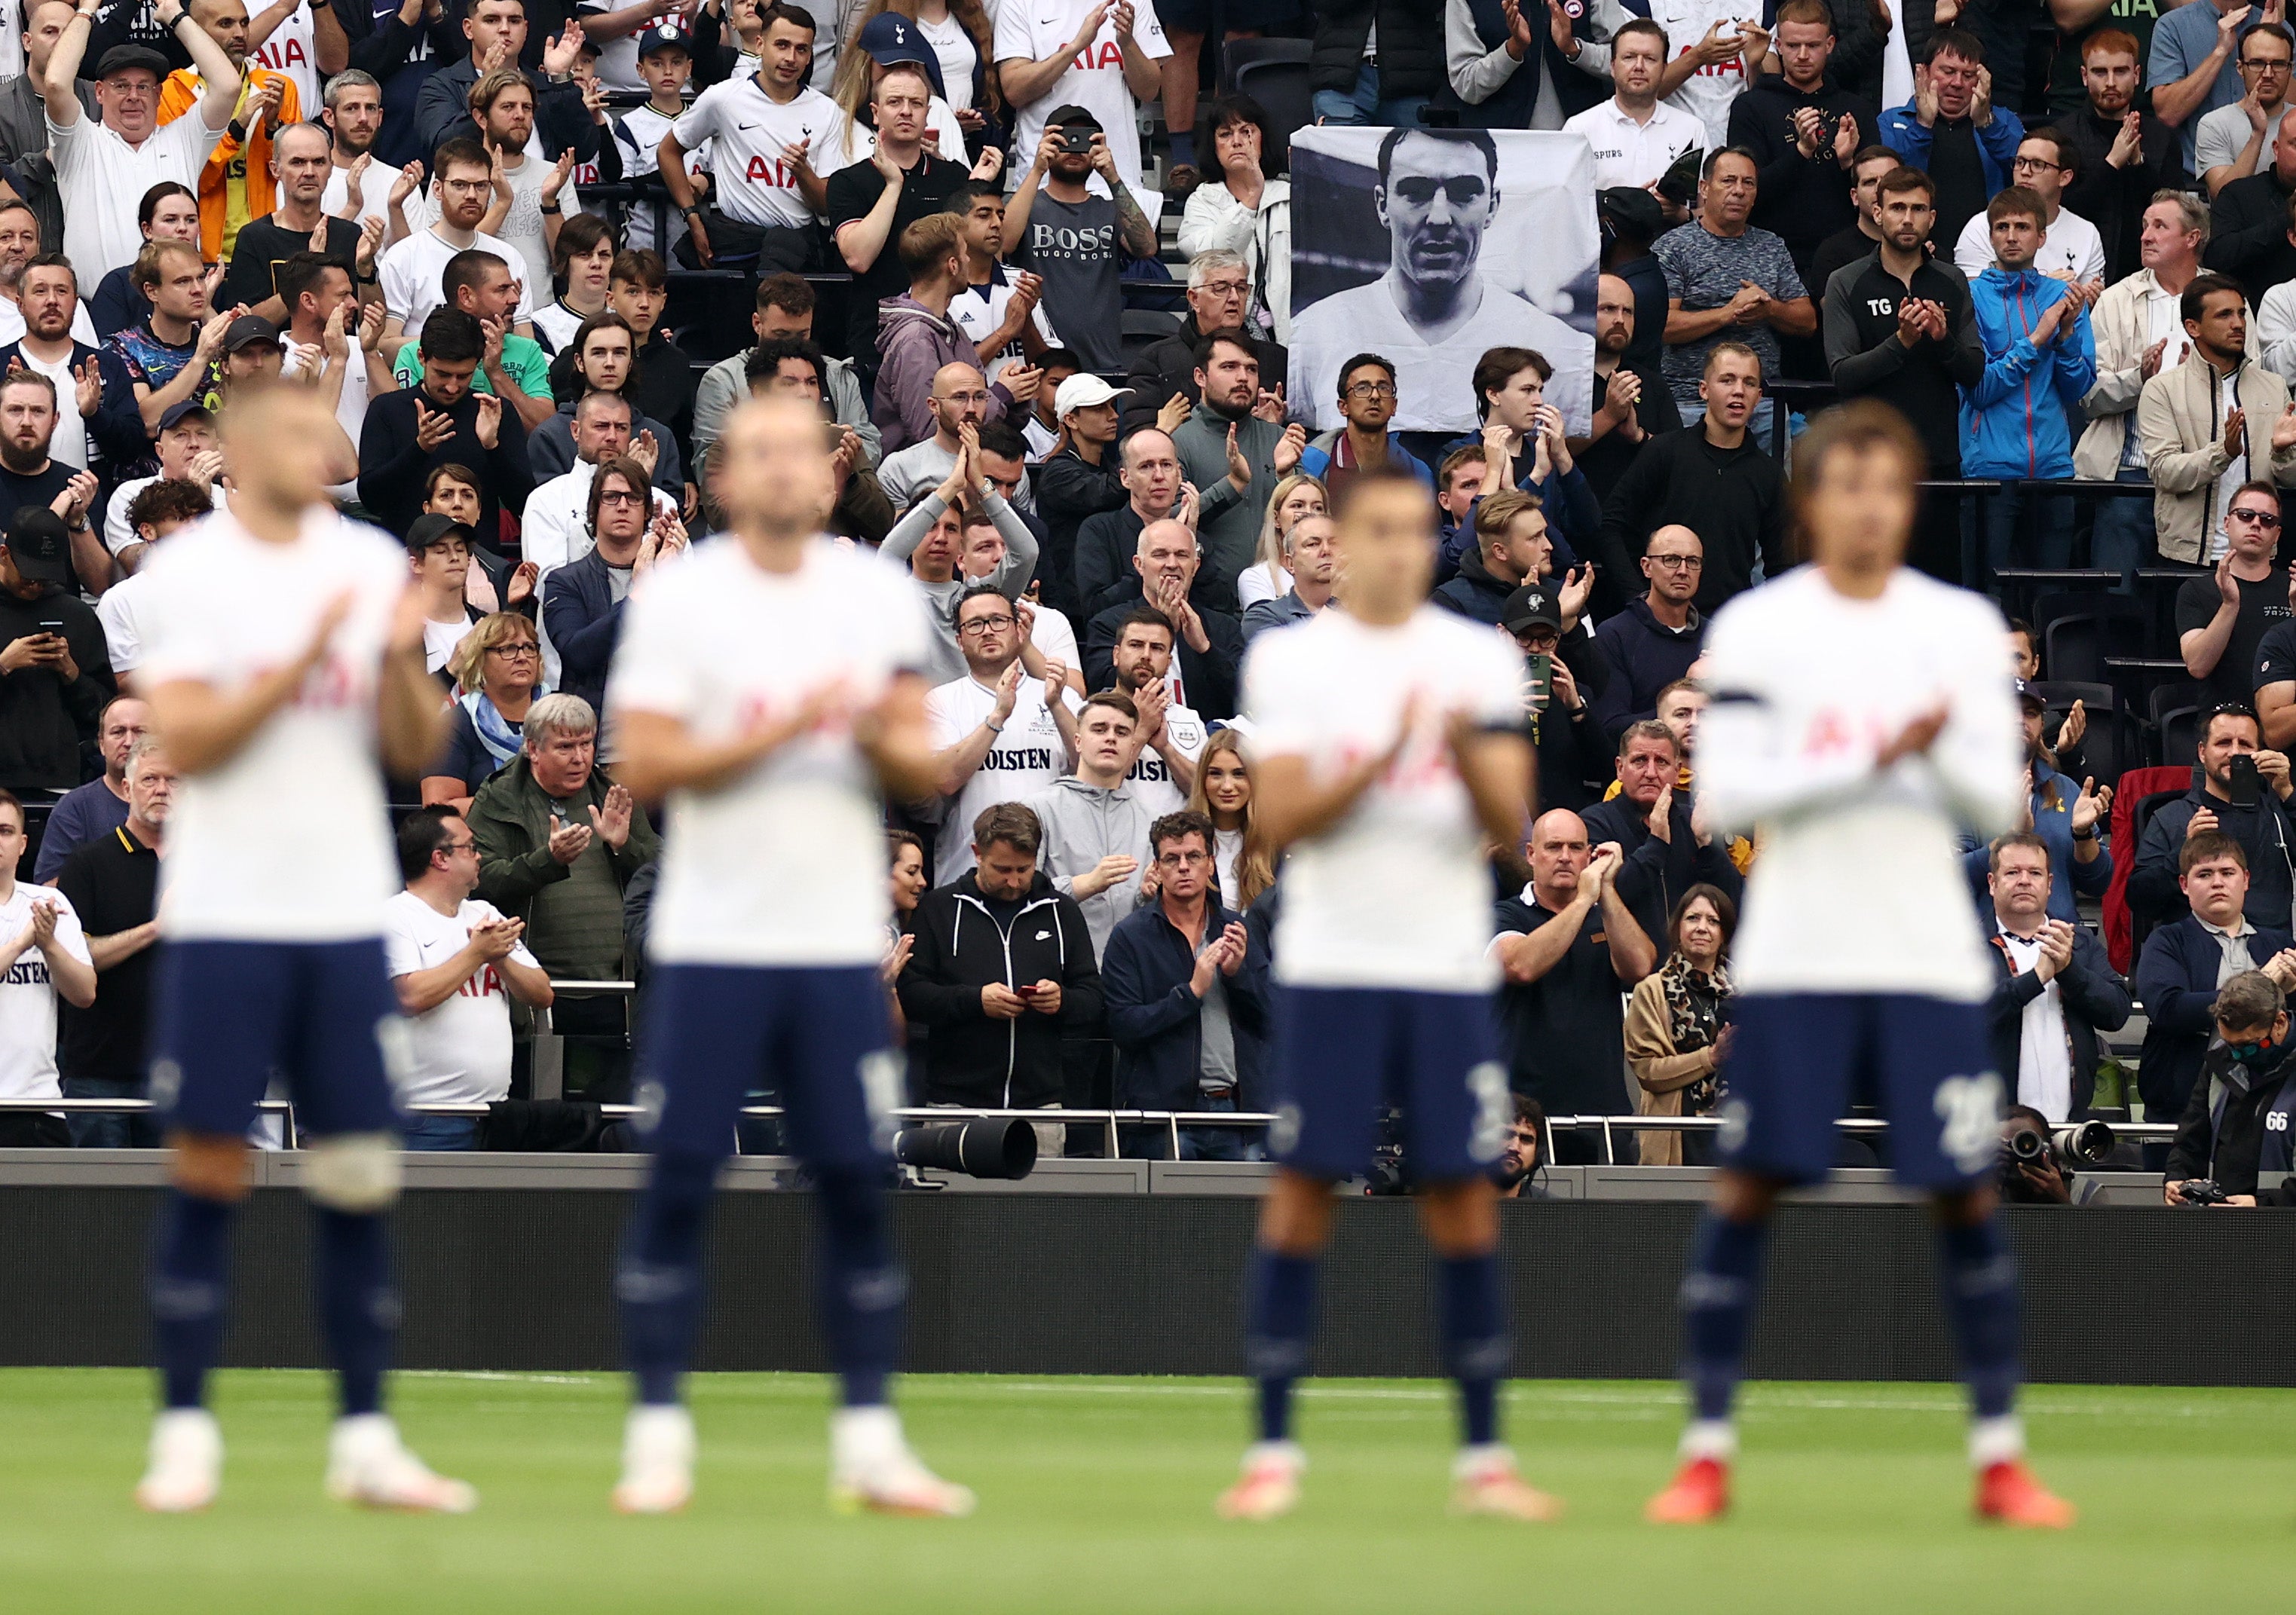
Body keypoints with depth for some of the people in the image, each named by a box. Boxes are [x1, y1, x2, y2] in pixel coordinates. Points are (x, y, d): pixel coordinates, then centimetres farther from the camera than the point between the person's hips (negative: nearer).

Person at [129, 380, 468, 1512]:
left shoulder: (369, 564, 8)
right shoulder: (189, 569, -2)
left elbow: (412, 753, 9)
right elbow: (187, 740, -11)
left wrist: (401, 661, -9)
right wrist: (303, 661, -18)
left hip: (347, 911, 3)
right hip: (225, 912, -3)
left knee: (360, 1180, 3)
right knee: (207, 1171, -1)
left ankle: (365, 1440, 7)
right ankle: (185, 1433, 5)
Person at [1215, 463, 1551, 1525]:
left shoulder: (1482, 660, 7)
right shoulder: (1290, 660, 4)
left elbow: (1509, 824, 0)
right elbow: (1278, 816, -6)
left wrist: (1468, 759, -20)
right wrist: (1382, 760, -19)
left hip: (1448, 968, 1)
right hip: (1329, 967, -1)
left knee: (1463, 1201, 1)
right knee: (1300, 1194, -3)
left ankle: (1483, 1456, 6)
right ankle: (1272, 1450, 2)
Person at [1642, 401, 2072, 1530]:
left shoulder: (1964, 629, 7)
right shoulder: (1756, 627, 1)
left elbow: (1996, 804, 2)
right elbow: (1723, 794, -8)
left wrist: (1944, 753, -20)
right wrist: (1868, 766, -16)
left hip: (1928, 959, 2)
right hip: (1793, 958, -2)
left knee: (1965, 1195, 1)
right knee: (1747, 1186, -4)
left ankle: (1999, 1458, 9)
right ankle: (1707, 1452, 3)